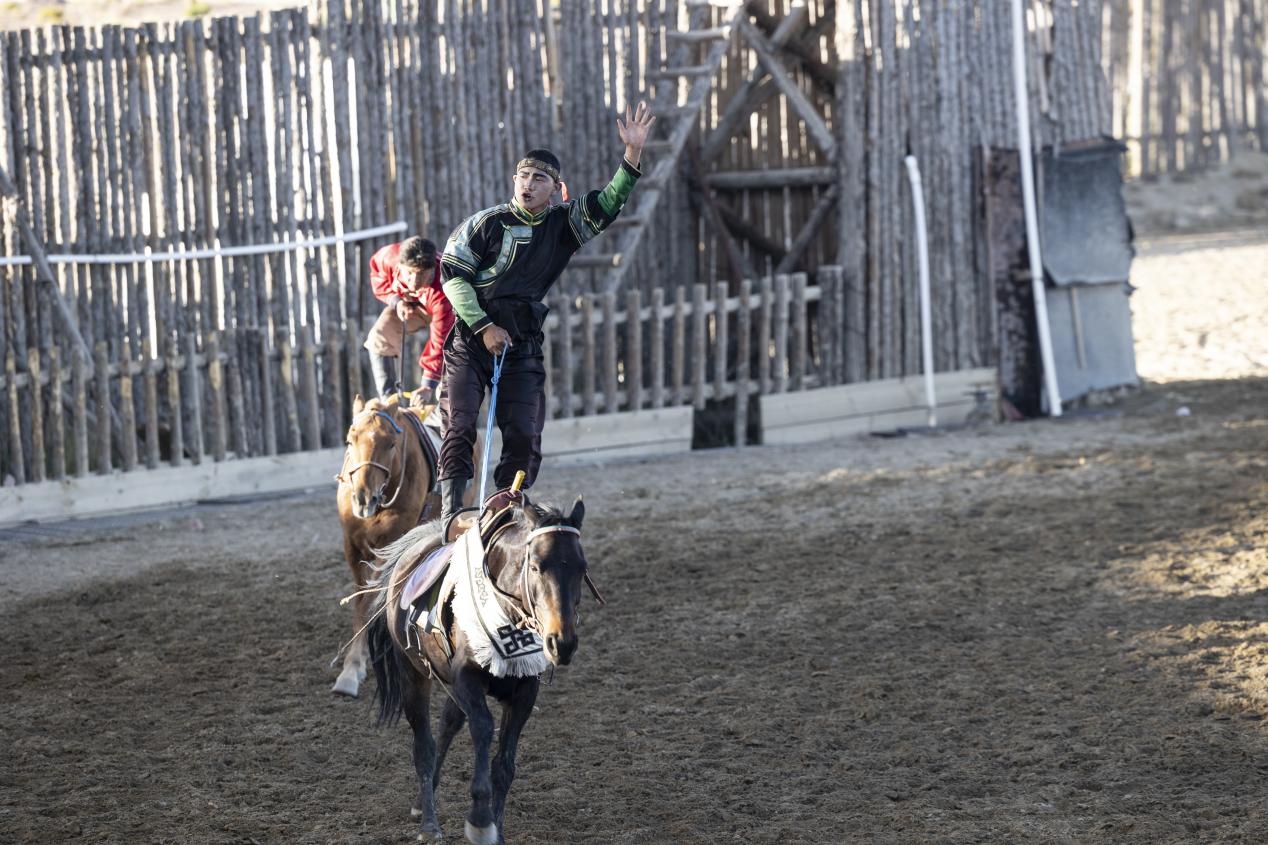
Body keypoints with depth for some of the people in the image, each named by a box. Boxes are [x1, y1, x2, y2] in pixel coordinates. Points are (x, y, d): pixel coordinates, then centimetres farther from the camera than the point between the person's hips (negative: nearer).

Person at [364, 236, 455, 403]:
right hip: (409, 302, 4)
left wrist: (429, 385, -48)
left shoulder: (441, 294, -47)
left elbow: (440, 341, -45)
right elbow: (376, 269, -9)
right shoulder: (391, 256, -35)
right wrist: (395, 300, -26)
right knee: (379, 338, -8)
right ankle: (388, 399, 0)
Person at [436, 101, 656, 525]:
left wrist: (633, 155, -18)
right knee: (459, 425, -10)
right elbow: (452, 274, -3)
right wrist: (484, 327, -10)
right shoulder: (488, 223, -3)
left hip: (523, 345, 3)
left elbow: (607, 205, -4)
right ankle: (451, 512, -12)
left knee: (525, 434, -4)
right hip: (471, 337, -3)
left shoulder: (563, 224, 6)